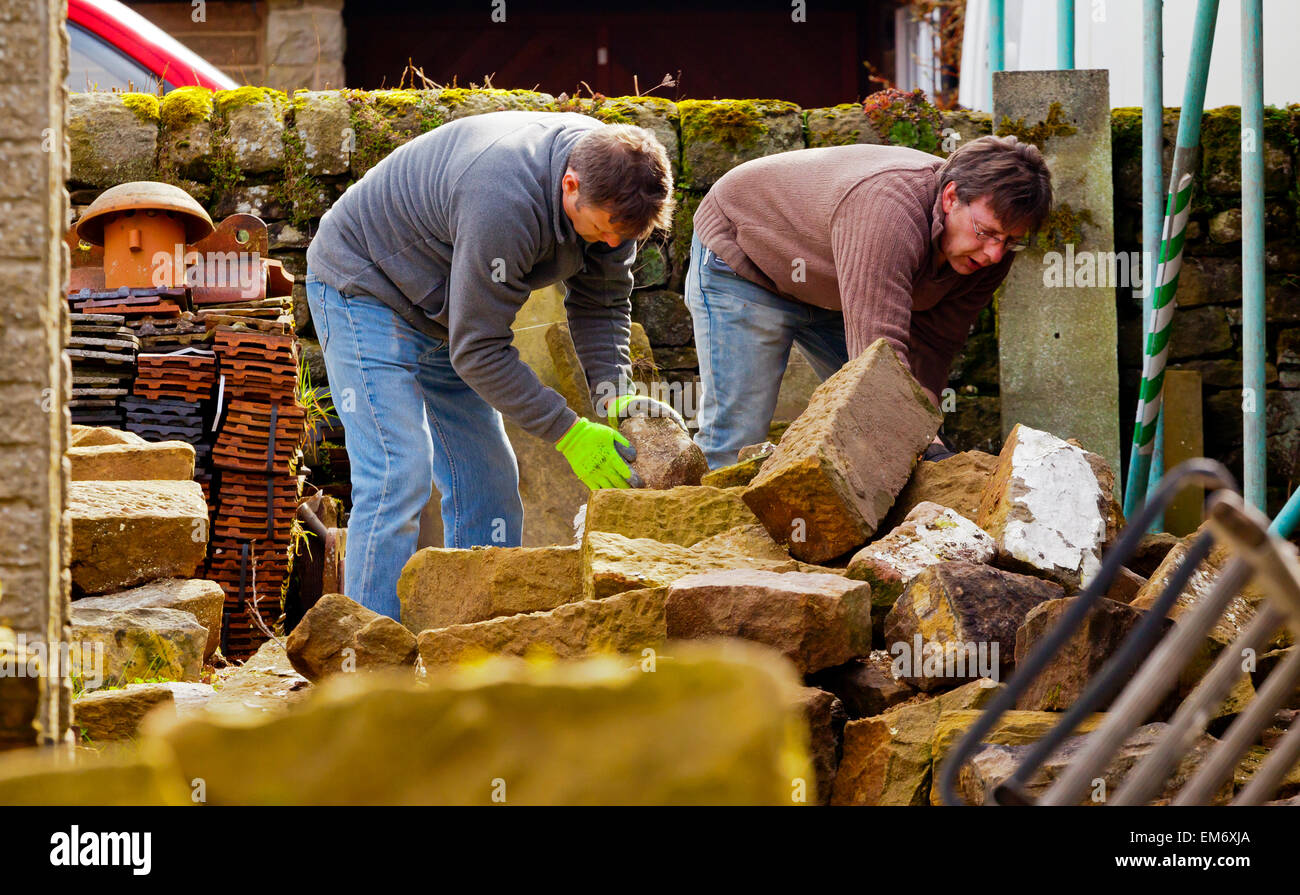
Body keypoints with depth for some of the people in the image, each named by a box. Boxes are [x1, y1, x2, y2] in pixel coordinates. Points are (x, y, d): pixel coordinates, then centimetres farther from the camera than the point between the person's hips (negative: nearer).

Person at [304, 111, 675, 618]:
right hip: (364, 287, -8)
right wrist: (568, 433, -29)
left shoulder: (608, 186, -14)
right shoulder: (502, 205, -39)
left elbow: (601, 301, 0)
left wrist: (612, 391, -17)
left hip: (442, 310, 9)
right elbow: (479, 351, -32)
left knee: (489, 481, 3)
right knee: (399, 473, -20)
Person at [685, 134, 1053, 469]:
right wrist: (927, 445, -56)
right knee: (737, 441, -14)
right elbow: (880, 352, -50)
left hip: (830, 298, 7)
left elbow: (931, 345, -15)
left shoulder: (990, 251, -18)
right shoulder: (889, 208, -44)